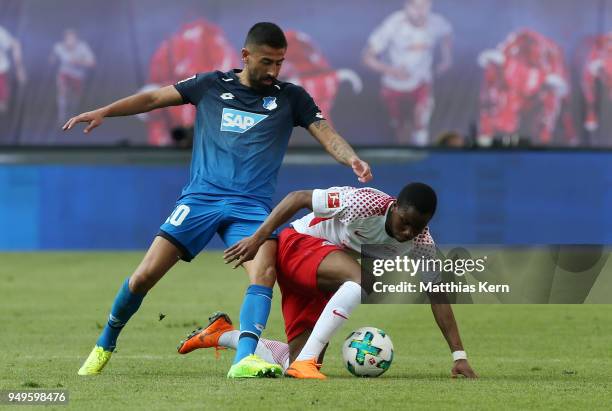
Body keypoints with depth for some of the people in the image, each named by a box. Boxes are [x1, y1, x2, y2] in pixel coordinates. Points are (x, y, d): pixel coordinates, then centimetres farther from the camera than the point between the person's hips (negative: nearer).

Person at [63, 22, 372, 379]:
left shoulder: (290, 98, 8)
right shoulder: (213, 85, 8)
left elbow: (325, 133, -2)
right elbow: (154, 98, 13)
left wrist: (353, 159, -23)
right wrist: (103, 112, 3)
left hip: (252, 205, 0)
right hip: (201, 197, 0)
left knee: (264, 273, -28)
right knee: (145, 275, -8)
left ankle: (244, 360, -39)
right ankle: (105, 346, 14)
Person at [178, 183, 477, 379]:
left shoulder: (422, 245, -12)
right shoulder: (365, 204, -29)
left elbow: (438, 297, -6)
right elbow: (298, 198, -19)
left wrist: (459, 355, -11)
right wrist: (258, 238, -22)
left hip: (321, 286, 7)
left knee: (296, 362, 1)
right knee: (361, 278, -37)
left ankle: (224, 334, 25)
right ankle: (305, 360, -36)